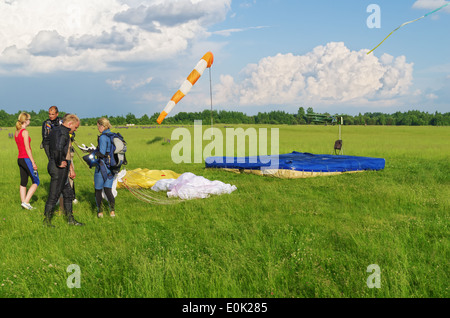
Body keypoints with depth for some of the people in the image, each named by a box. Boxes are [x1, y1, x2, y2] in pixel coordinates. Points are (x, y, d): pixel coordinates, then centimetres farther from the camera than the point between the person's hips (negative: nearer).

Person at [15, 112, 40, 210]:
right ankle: (25, 202, -7)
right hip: (26, 159, -8)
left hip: (20, 159, 8)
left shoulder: (16, 132, 12)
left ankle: (24, 203, 13)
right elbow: (27, 148, -16)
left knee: (23, 183, 11)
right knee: (36, 182, -1)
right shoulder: (25, 132, -13)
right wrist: (33, 162, -14)